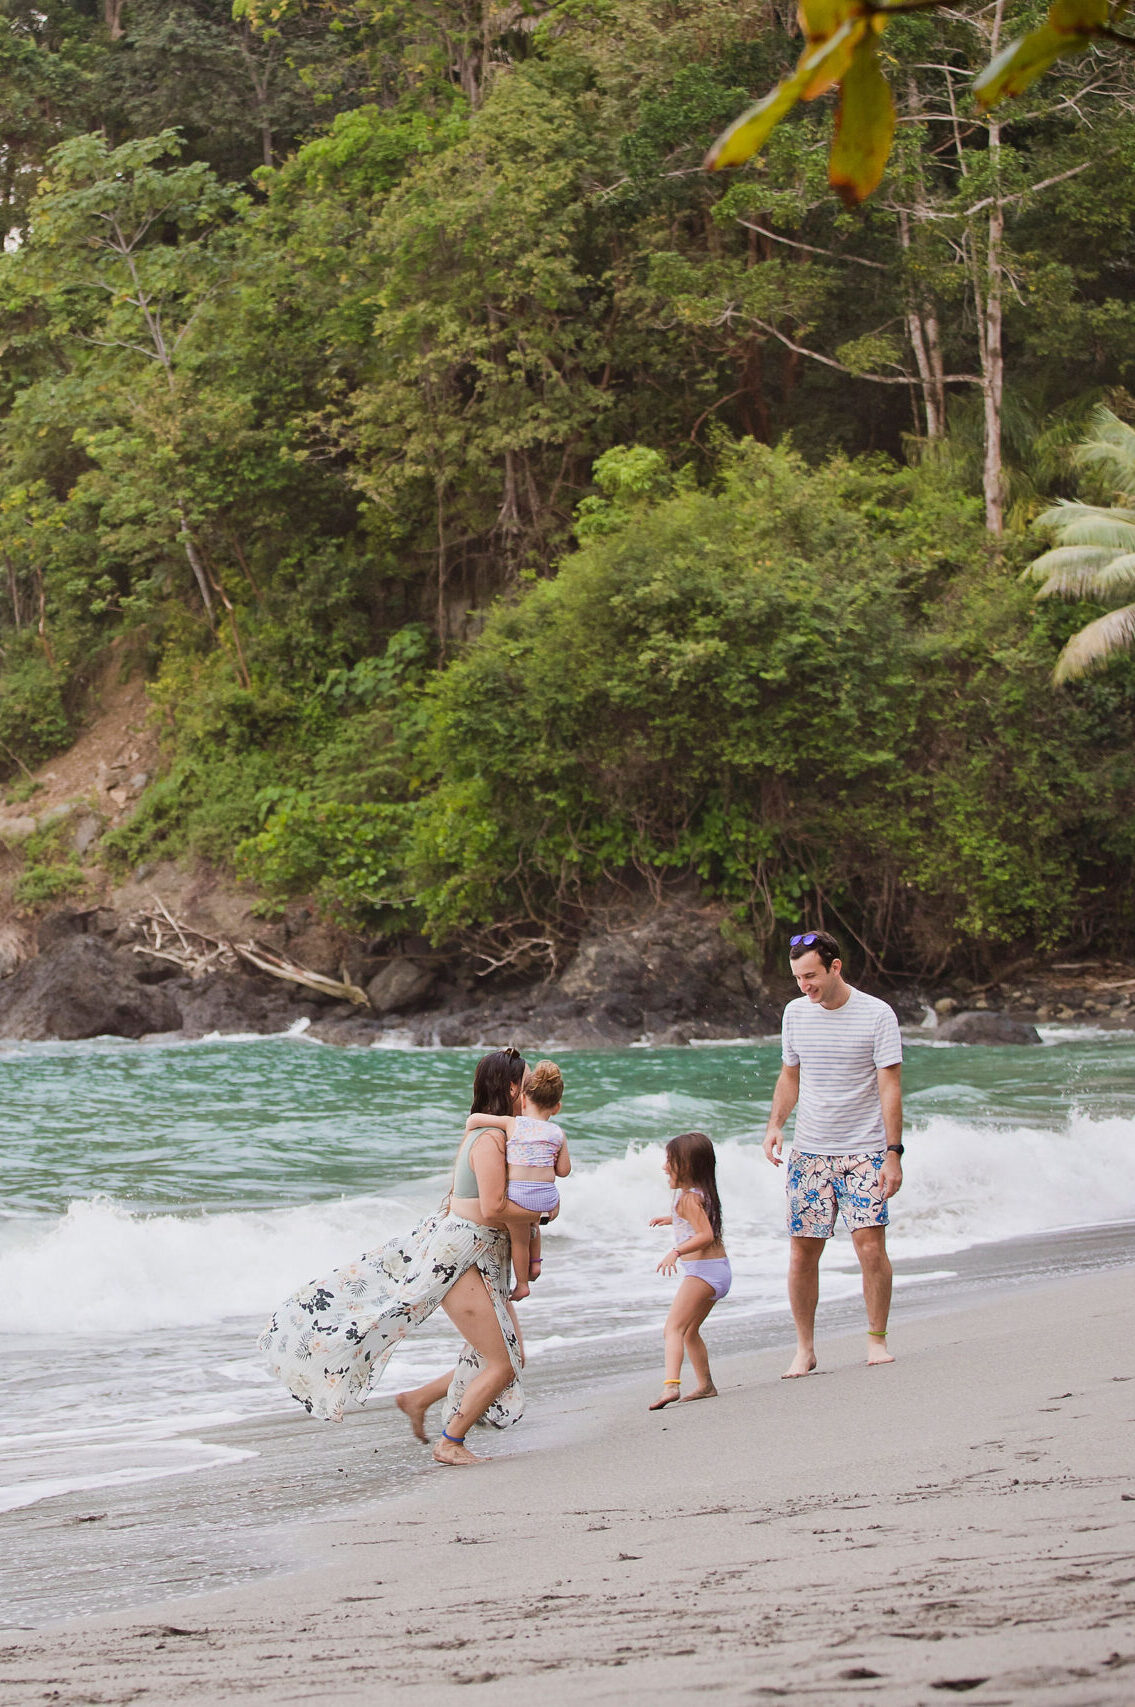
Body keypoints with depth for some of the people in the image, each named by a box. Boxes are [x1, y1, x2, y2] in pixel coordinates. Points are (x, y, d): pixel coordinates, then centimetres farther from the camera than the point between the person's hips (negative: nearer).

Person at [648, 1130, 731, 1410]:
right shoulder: (701, 1193, 14)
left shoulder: (688, 1198, -16)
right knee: (690, 1331, 26)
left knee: (673, 1328, -21)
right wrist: (671, 1219, 47)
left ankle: (671, 1384, -39)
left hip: (701, 1270, -10)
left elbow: (706, 1234, -27)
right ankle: (706, 1385, 35)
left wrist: (676, 1252, -36)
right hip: (720, 1269, 10)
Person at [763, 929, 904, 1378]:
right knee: (802, 1253, 0)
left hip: (864, 1152, -3)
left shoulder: (877, 1015, -7)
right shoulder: (795, 1013, 6)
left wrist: (893, 1152, -14)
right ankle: (805, 1349, 11)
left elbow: (890, 1087, -8)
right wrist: (775, 1124, -1)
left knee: (871, 1245, -13)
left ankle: (877, 1339, 4)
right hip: (810, 1152, 3)